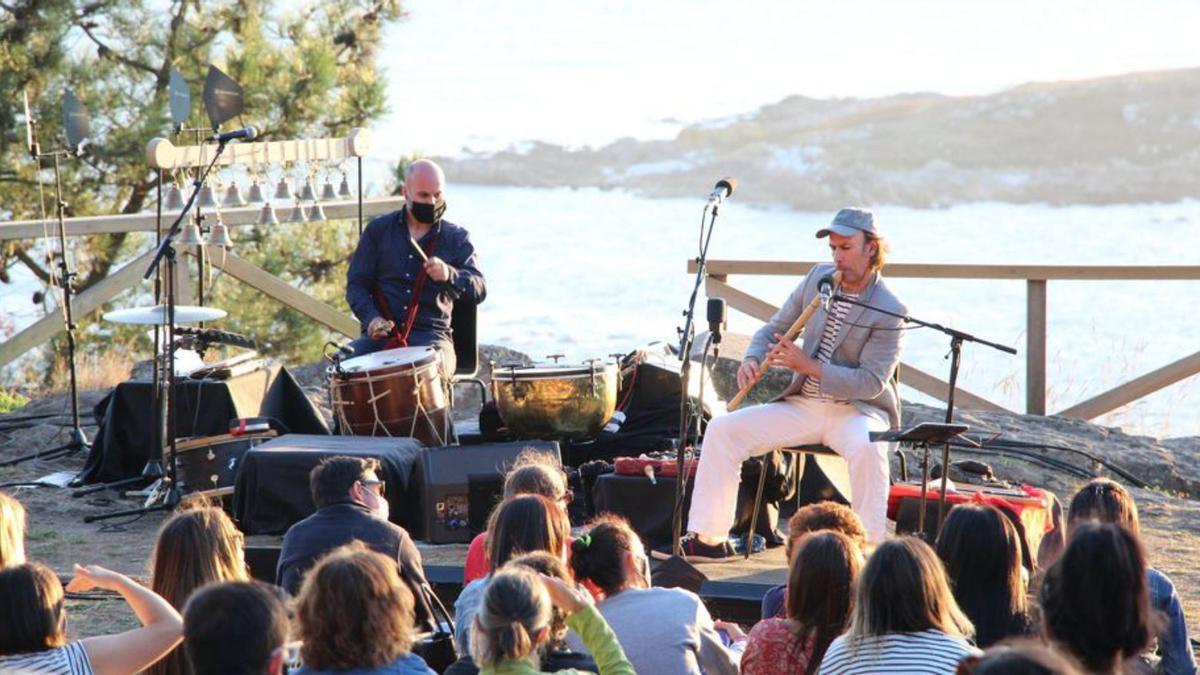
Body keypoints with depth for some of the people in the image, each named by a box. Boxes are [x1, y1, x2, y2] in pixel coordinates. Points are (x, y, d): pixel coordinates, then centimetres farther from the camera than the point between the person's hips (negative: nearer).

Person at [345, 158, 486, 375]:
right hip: (380, 336, 1)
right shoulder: (378, 230, 12)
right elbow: (356, 283, 9)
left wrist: (450, 275, -23)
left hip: (431, 335, -1)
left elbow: (479, 291, -1)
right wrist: (371, 318, -12)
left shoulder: (456, 238, 9)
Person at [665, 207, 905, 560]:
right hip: (803, 405, 6)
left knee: (867, 448, -40)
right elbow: (774, 329, 13)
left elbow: (872, 382, -18)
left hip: (858, 409, -5)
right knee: (722, 429, -10)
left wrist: (808, 366, -26)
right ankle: (708, 538, -5)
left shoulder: (888, 311, -13)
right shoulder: (818, 277, 5)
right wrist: (752, 359, -10)